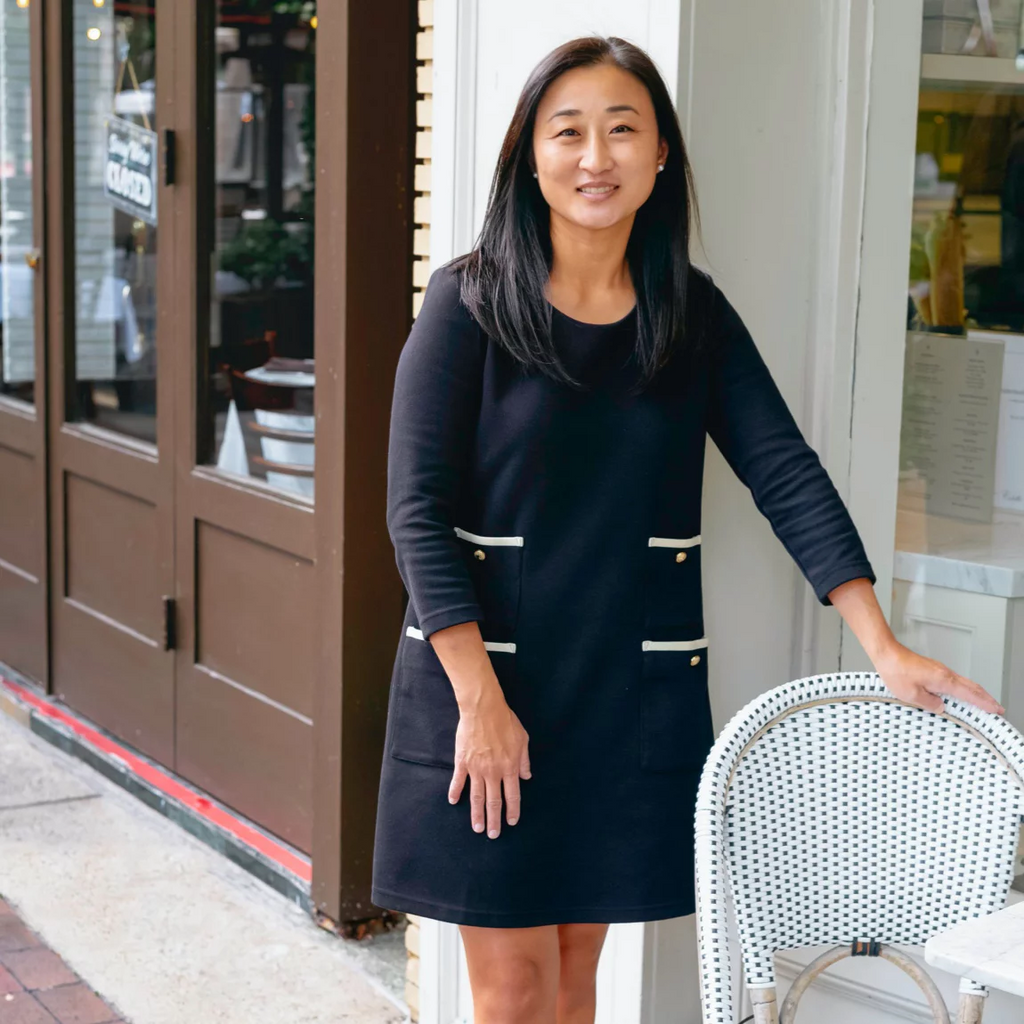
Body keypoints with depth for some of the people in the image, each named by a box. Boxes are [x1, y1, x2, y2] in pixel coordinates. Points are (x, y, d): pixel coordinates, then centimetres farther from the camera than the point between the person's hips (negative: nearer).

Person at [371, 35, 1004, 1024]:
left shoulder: (693, 311, 4)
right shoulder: (469, 301, -8)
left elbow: (785, 471, 1)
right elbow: (419, 509, -10)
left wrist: (886, 648, -8)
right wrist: (479, 698, -17)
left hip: (634, 686, 3)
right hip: (483, 678, -3)